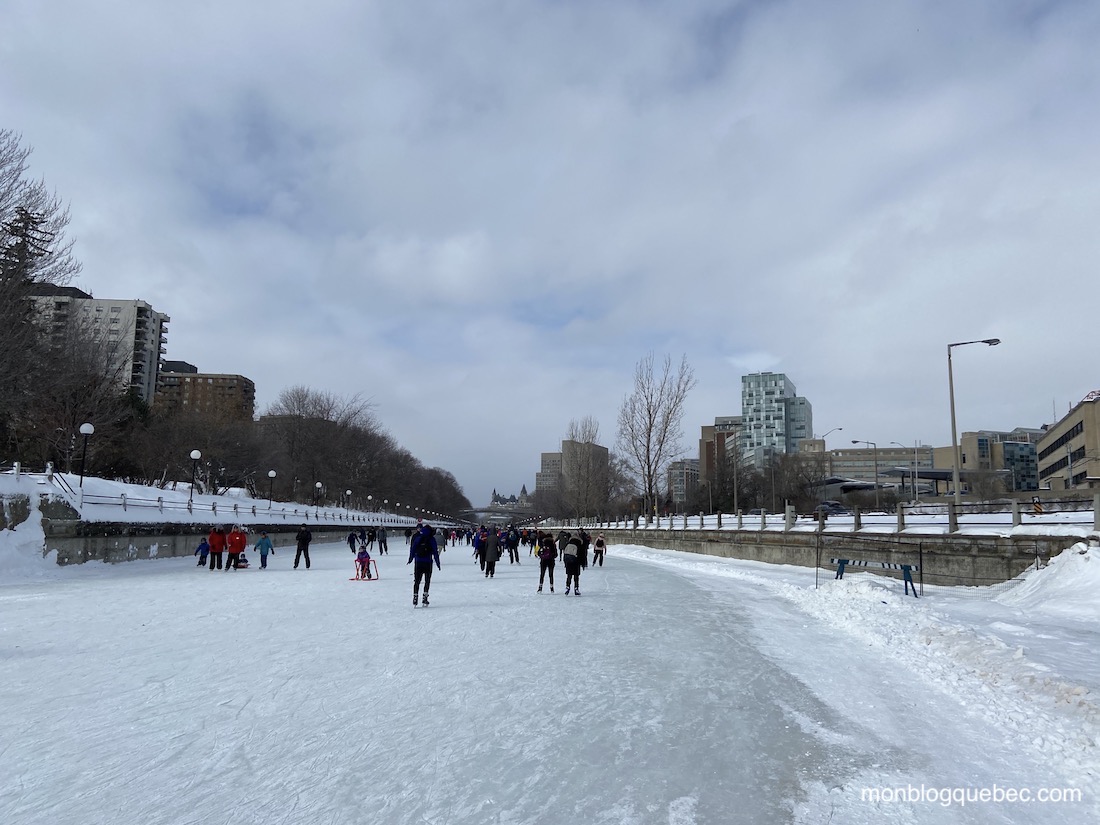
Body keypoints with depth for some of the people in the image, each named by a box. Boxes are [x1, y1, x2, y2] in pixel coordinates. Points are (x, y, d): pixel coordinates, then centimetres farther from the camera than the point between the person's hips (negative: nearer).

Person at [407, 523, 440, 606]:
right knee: (427, 581, 10)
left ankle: (415, 597, 3)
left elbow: (412, 549, 2)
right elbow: (435, 552, -3)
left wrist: (410, 559, 13)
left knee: (416, 581, 11)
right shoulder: (431, 539, -3)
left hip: (418, 562, 1)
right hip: (428, 563, -1)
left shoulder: (416, 538, 1)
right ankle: (425, 599, 3)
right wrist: (438, 564, 3)